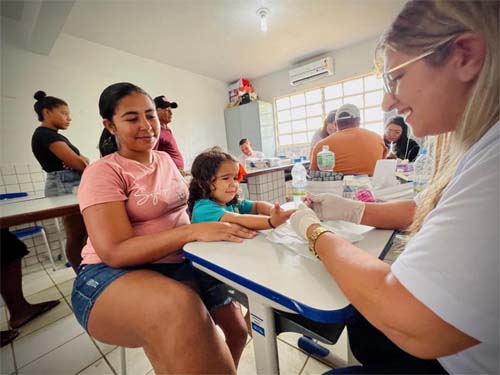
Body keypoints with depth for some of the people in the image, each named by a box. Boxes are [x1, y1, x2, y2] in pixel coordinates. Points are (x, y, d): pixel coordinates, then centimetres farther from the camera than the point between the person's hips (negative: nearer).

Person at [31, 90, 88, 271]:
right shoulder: (45, 134, -11)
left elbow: (79, 158, 11)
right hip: (65, 185, -9)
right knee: (76, 235, -3)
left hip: (72, 185, 9)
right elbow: (76, 163, -19)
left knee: (83, 232, 12)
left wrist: (83, 159, -12)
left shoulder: (54, 135, 19)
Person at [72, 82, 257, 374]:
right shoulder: (103, 173, -10)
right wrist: (194, 232, -29)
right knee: (179, 308, -37)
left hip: (177, 263, 7)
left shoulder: (165, 159, 10)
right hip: (114, 274, -6)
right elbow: (115, 252, -20)